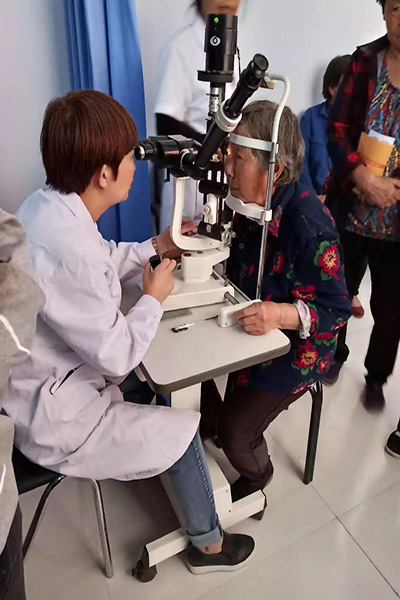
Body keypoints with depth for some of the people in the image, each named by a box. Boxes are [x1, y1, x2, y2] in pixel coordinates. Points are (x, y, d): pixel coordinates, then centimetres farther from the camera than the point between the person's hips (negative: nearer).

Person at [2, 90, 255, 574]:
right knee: (184, 432, 3)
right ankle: (207, 544, 30)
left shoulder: (43, 206, -7)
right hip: (53, 420, -9)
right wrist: (154, 298, -12)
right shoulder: (69, 249, -36)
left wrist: (155, 247, 6)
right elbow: (117, 355, -26)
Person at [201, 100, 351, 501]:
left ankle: (257, 474, 32)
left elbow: (336, 309, -23)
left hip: (293, 348, -7)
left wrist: (283, 314, -40)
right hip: (245, 323, 8)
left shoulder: (309, 227, -30)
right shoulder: (252, 203, -7)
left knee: (235, 432, -8)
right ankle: (212, 420, 37)